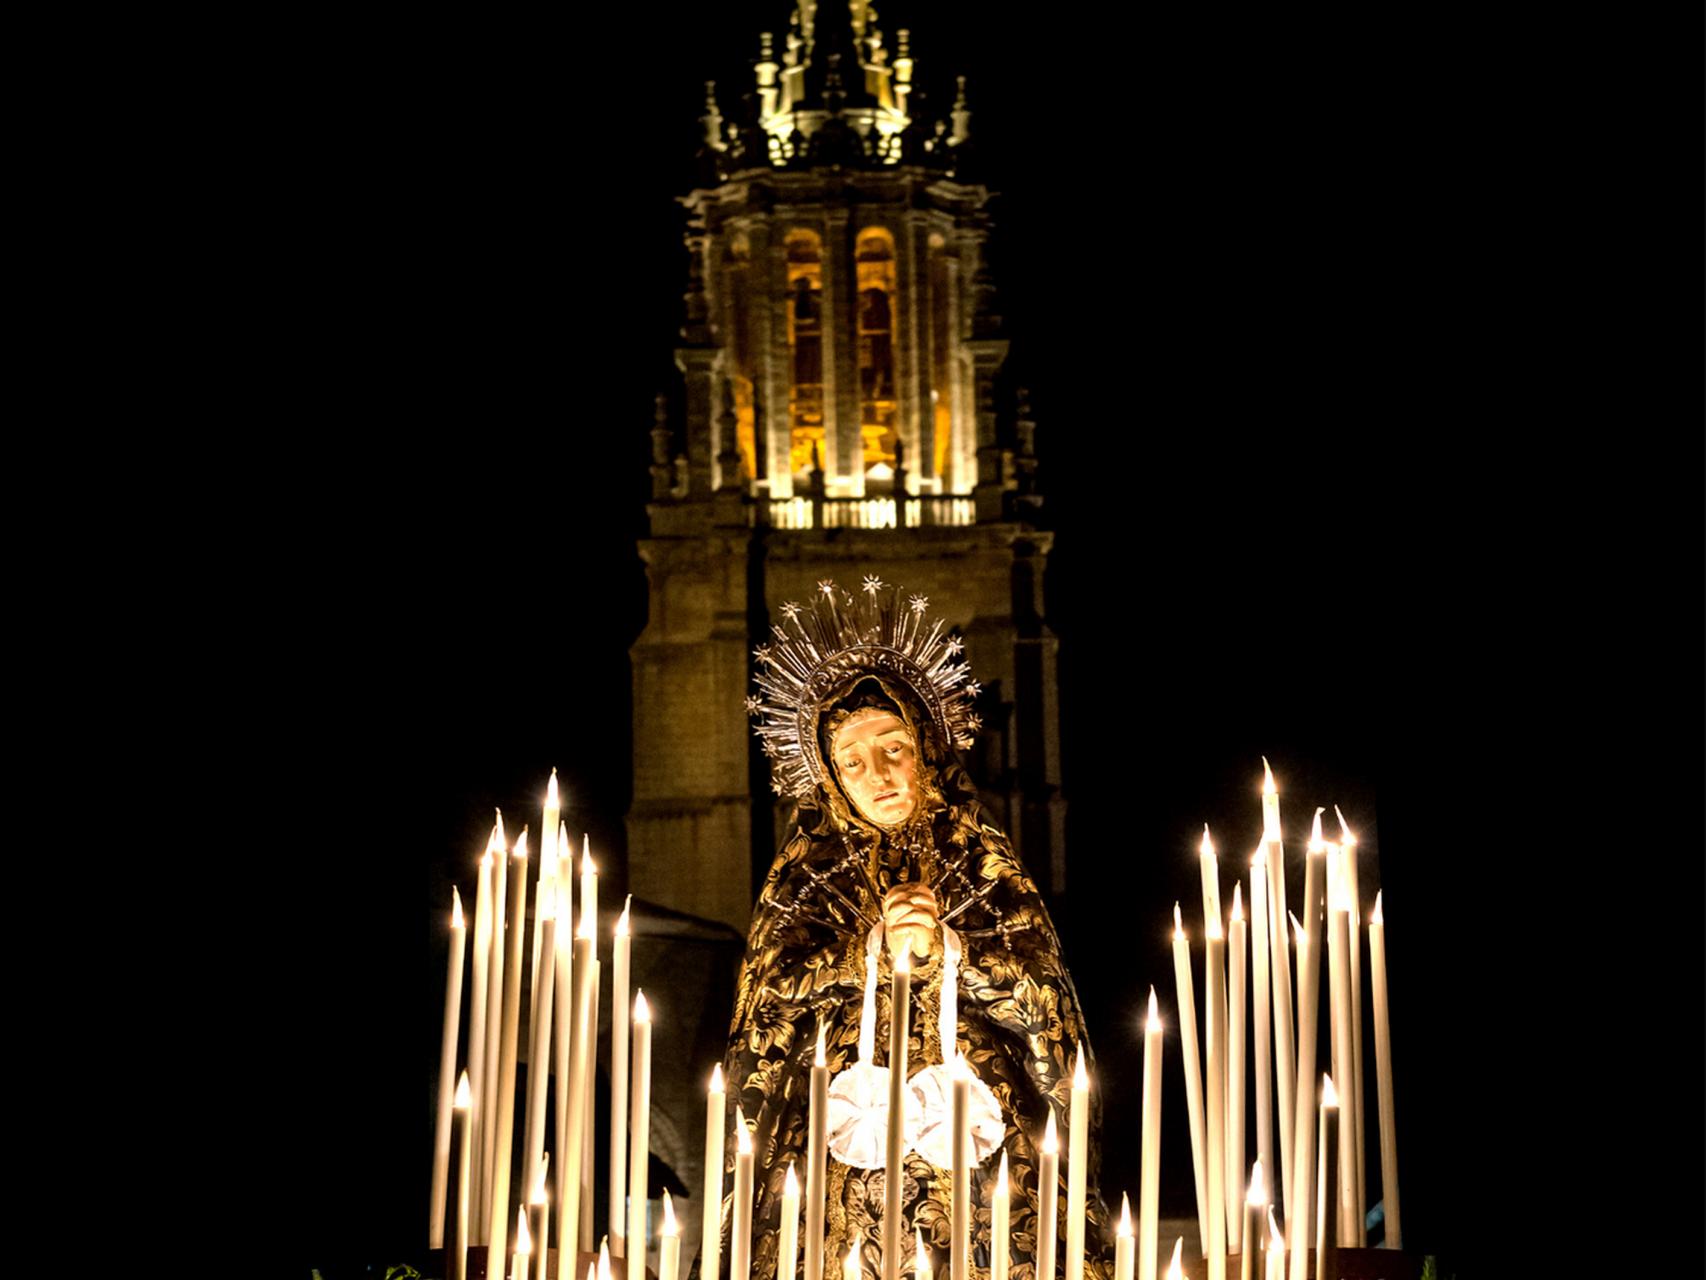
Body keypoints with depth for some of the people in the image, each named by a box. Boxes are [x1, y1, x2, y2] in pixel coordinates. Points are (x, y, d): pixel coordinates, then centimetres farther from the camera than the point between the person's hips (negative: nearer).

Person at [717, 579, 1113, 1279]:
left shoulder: (978, 855, 6)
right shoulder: (807, 865, 8)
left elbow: (1041, 992, -1)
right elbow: (774, 986, -3)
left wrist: (948, 949, -15)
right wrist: (870, 951, -15)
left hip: (973, 1125, 0)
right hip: (841, 1135, 0)